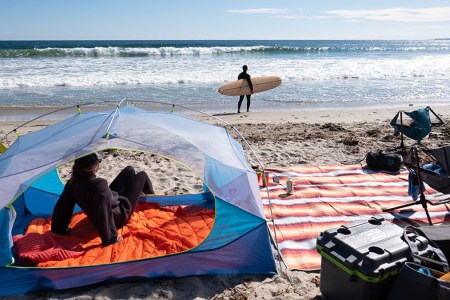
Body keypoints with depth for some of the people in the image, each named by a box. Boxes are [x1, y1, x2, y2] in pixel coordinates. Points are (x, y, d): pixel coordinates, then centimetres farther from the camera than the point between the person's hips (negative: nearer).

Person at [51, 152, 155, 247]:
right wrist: (110, 239, -32)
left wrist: (59, 230, -1)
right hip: (119, 216, -7)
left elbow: (61, 208, -14)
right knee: (142, 176, 10)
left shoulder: (73, 182, -20)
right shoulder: (99, 185, -44)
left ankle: (139, 193, 54)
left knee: (129, 170, 21)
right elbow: (103, 215, -44)